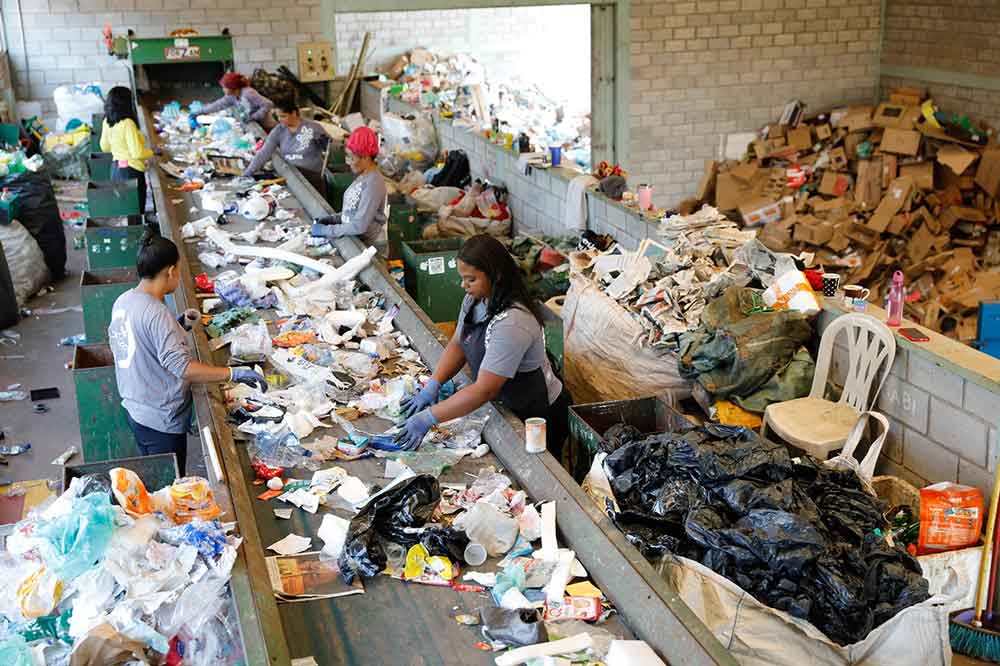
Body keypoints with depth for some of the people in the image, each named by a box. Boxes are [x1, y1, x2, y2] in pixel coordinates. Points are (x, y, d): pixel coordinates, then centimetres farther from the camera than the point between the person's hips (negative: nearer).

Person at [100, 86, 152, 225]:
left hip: (115, 168, 8)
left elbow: (104, 147, 14)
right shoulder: (128, 123, -22)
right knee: (136, 210, 4)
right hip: (131, 170, -8)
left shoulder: (107, 122, 1)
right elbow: (137, 153, -22)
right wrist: (152, 152, -5)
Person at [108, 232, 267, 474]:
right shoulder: (156, 314, -26)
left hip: (133, 407, 9)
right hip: (161, 421, -9)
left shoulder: (122, 301, 1)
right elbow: (182, 366, -33)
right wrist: (234, 374, -31)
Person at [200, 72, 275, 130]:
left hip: (266, 127, -8)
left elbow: (268, 104, -29)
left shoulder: (248, 93, -27)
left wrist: (253, 116, -26)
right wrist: (201, 110, 5)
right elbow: (218, 105, 6)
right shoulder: (231, 96, -3)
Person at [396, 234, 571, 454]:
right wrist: (432, 385, -14)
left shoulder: (511, 324, -35)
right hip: (509, 406, 8)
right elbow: (457, 344, 3)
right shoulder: (475, 300, -8)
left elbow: (484, 390, -35)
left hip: (540, 417, -8)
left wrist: (428, 418, -34)